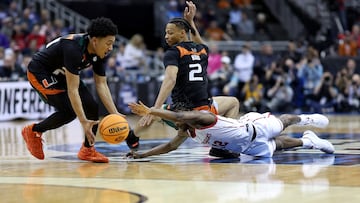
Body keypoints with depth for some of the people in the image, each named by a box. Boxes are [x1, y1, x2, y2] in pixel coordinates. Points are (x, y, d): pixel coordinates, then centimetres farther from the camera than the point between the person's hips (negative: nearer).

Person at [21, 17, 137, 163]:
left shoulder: (100, 53, -12)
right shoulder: (74, 48, -36)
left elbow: (101, 85, -7)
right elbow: (72, 89, -37)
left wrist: (115, 114, -17)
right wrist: (83, 121, -40)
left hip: (61, 74, 8)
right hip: (40, 73, -8)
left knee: (91, 106, -7)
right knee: (69, 111, -19)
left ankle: (88, 150, 5)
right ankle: (33, 131, 3)